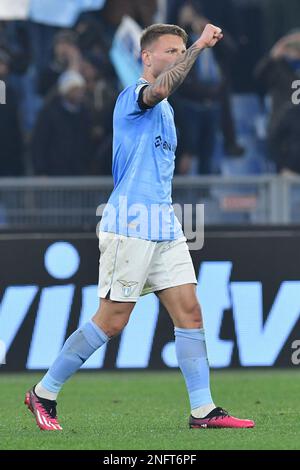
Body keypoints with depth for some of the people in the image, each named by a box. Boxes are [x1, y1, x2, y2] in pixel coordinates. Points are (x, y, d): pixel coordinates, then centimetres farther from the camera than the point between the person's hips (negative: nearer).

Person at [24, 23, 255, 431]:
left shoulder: (165, 110, 20)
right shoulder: (134, 96, -9)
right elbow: (160, 88, -33)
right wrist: (199, 47, -35)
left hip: (164, 227, 9)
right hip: (130, 225, -9)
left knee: (189, 312, 0)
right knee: (111, 322, -5)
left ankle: (203, 410, -1)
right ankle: (44, 394, 6)